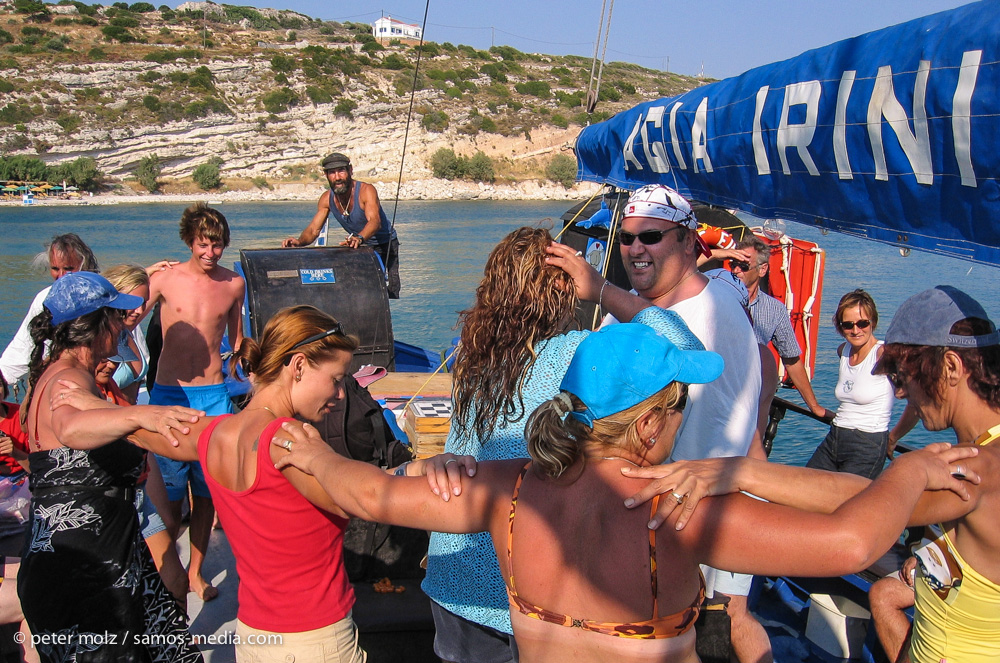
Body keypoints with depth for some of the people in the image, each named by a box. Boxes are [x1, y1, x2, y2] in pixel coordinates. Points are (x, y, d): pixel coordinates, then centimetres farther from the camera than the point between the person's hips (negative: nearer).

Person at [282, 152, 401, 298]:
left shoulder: (366, 190, -25)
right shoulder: (327, 199, -8)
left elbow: (375, 221, -42)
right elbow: (313, 229, -12)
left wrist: (359, 238, -62)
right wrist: (299, 241, -35)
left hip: (384, 245, -5)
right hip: (359, 248, 5)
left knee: (389, 294, -17)